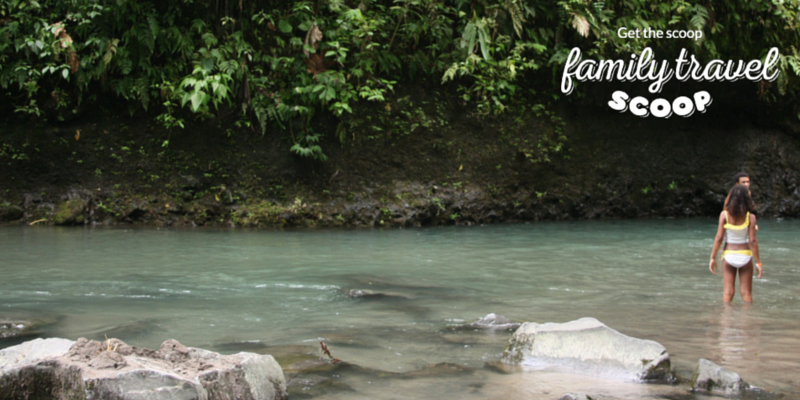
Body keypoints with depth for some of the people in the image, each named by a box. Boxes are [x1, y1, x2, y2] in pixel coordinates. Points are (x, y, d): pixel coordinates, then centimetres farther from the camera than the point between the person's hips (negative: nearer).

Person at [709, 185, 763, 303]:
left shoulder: (724, 214, -7)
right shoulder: (750, 217, -8)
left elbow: (719, 238, -8)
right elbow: (752, 241, -9)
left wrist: (713, 258, 1)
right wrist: (758, 262, -3)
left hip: (729, 255, 0)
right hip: (745, 255, 0)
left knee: (728, 293, 4)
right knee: (746, 293, 8)